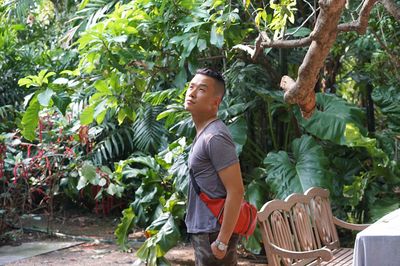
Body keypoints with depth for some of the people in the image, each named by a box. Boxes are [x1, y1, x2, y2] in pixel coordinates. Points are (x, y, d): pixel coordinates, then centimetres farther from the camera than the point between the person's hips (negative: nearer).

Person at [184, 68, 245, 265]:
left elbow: (236, 191, -22)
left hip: (213, 233, -10)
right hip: (202, 230, 10)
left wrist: (222, 241, -22)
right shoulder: (203, 134, 12)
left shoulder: (215, 137, -18)